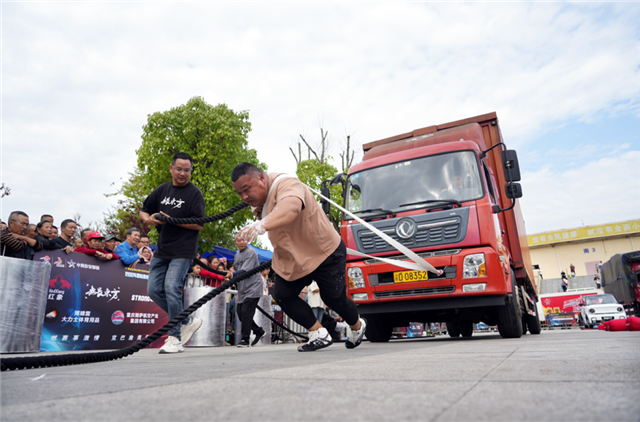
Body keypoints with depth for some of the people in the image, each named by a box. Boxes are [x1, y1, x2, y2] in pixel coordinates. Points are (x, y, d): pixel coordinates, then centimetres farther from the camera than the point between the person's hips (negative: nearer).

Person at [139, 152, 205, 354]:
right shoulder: (162, 190, 12)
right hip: (162, 250, 7)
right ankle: (188, 321, 20)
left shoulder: (194, 193, -5)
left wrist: (172, 220, -18)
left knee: (171, 288, -15)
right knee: (154, 290, 6)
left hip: (183, 252, -7)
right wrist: (148, 219, -3)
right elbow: (144, 210, 20)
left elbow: (199, 224, -12)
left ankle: (175, 339, -4)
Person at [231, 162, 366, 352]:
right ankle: (319, 334, 8)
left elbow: (291, 206, -58)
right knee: (283, 296, -6)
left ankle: (357, 326, 37)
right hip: (290, 259, 8)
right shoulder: (258, 195, -4)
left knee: (334, 299, 4)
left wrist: (262, 225, -73)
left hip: (326, 254, -7)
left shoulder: (288, 185, -33)